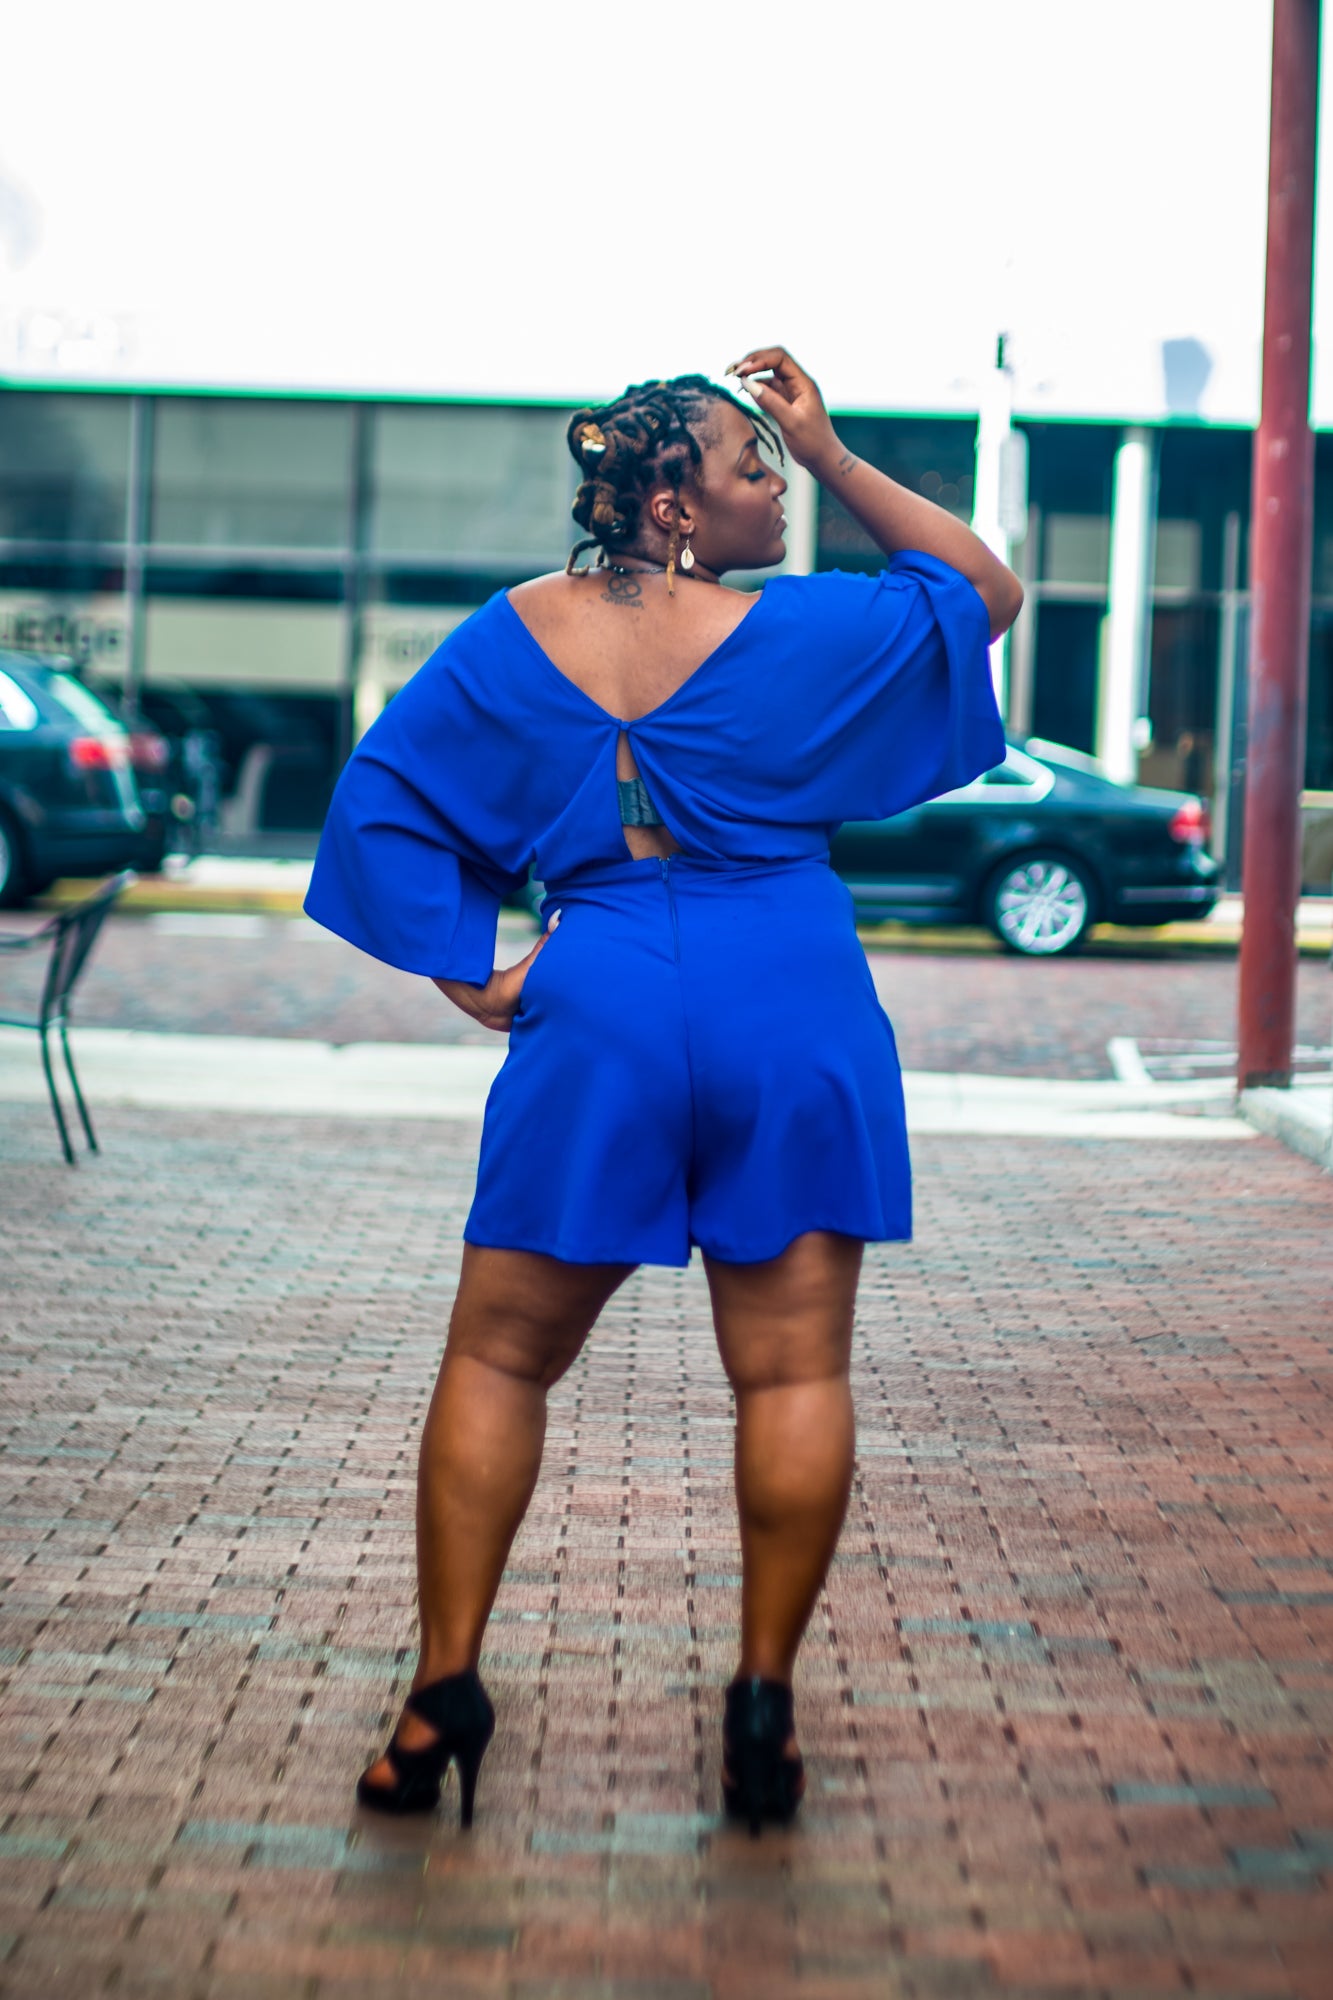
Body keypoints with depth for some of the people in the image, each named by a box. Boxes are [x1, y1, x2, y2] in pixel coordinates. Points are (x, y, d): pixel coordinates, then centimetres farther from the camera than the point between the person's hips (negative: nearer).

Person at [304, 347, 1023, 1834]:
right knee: (793, 1367, 5)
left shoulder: (516, 635, 3)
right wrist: (837, 460, 4)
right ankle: (762, 1703, 6)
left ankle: (445, 1685, 7)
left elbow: (378, 798, 3)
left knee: (496, 1361, 10)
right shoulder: (795, 632, -5)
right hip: (794, 1013, -2)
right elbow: (987, 593, 8)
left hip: (600, 1014, 2)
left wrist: (466, 971, 5)